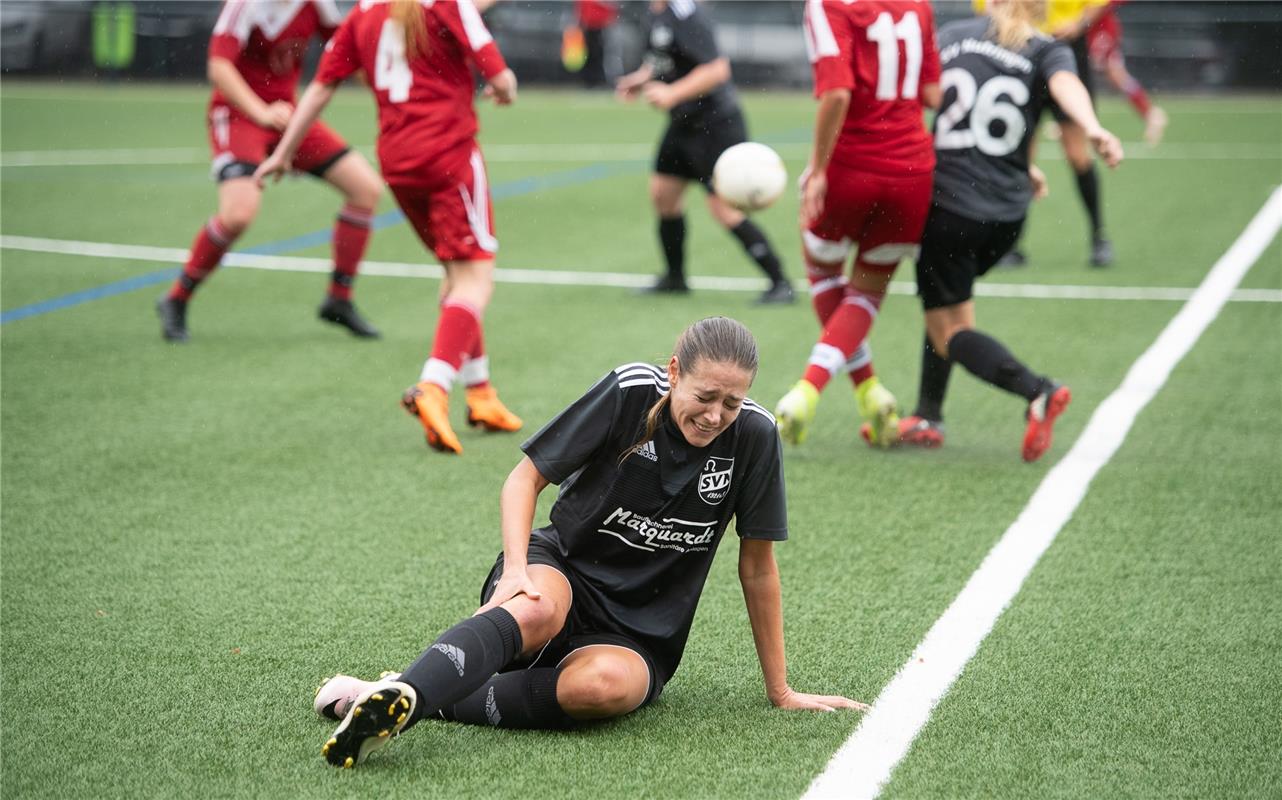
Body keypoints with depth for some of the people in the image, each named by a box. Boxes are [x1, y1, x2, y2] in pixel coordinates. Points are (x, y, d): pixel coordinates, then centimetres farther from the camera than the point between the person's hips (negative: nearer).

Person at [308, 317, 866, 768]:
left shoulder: (753, 436, -8)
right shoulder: (631, 392, -10)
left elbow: (758, 567, 1)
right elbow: (524, 479, -3)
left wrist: (780, 691, 4)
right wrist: (516, 569, -21)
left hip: (639, 637, 1)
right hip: (561, 568, -1)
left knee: (604, 683, -37)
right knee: (536, 610, -40)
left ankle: (415, 704, -34)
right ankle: (399, 694, -57)